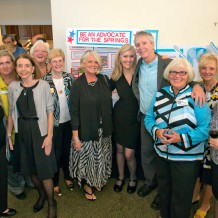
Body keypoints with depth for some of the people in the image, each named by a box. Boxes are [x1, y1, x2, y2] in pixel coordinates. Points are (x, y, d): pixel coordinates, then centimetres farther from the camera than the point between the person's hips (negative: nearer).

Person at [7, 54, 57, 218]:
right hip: (22, 132, 4)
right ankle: (42, 195, 42)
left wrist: (49, 136, -12)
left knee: (44, 171, 1)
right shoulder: (12, 87, 3)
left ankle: (51, 203, 25)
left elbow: (50, 111, -7)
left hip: (40, 131, -4)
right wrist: (8, 135, 8)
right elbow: (11, 112, 10)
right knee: (30, 169, 16)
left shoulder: (43, 85, -7)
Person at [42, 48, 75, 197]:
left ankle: (68, 176, 39)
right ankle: (55, 182, 30)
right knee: (56, 153, 9)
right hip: (54, 123, -3)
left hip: (69, 121, 3)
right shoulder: (44, 81, -9)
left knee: (67, 151, 16)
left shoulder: (70, 78, 0)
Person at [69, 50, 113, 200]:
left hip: (103, 130, 4)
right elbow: (74, 112, -10)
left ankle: (98, 181, 43)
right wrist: (75, 137, -13)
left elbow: (109, 105, 8)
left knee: (102, 158, 17)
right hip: (86, 131, -4)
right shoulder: (78, 84, -9)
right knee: (86, 158, 8)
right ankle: (87, 186, 33)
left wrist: (110, 127, 6)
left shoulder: (105, 80, 2)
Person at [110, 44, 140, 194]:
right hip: (119, 117, 3)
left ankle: (133, 178, 32)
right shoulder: (116, 76, 0)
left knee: (129, 154, 1)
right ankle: (121, 177, 40)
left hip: (135, 118, -3)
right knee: (119, 149, 16)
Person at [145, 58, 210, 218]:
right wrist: (156, 131, -13)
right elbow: (149, 118, 7)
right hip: (162, 153, 5)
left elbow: (205, 128, -14)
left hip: (187, 158, -4)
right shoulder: (160, 95, 3)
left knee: (181, 199, 11)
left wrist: (181, 138, -25)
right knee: (164, 191, 24)